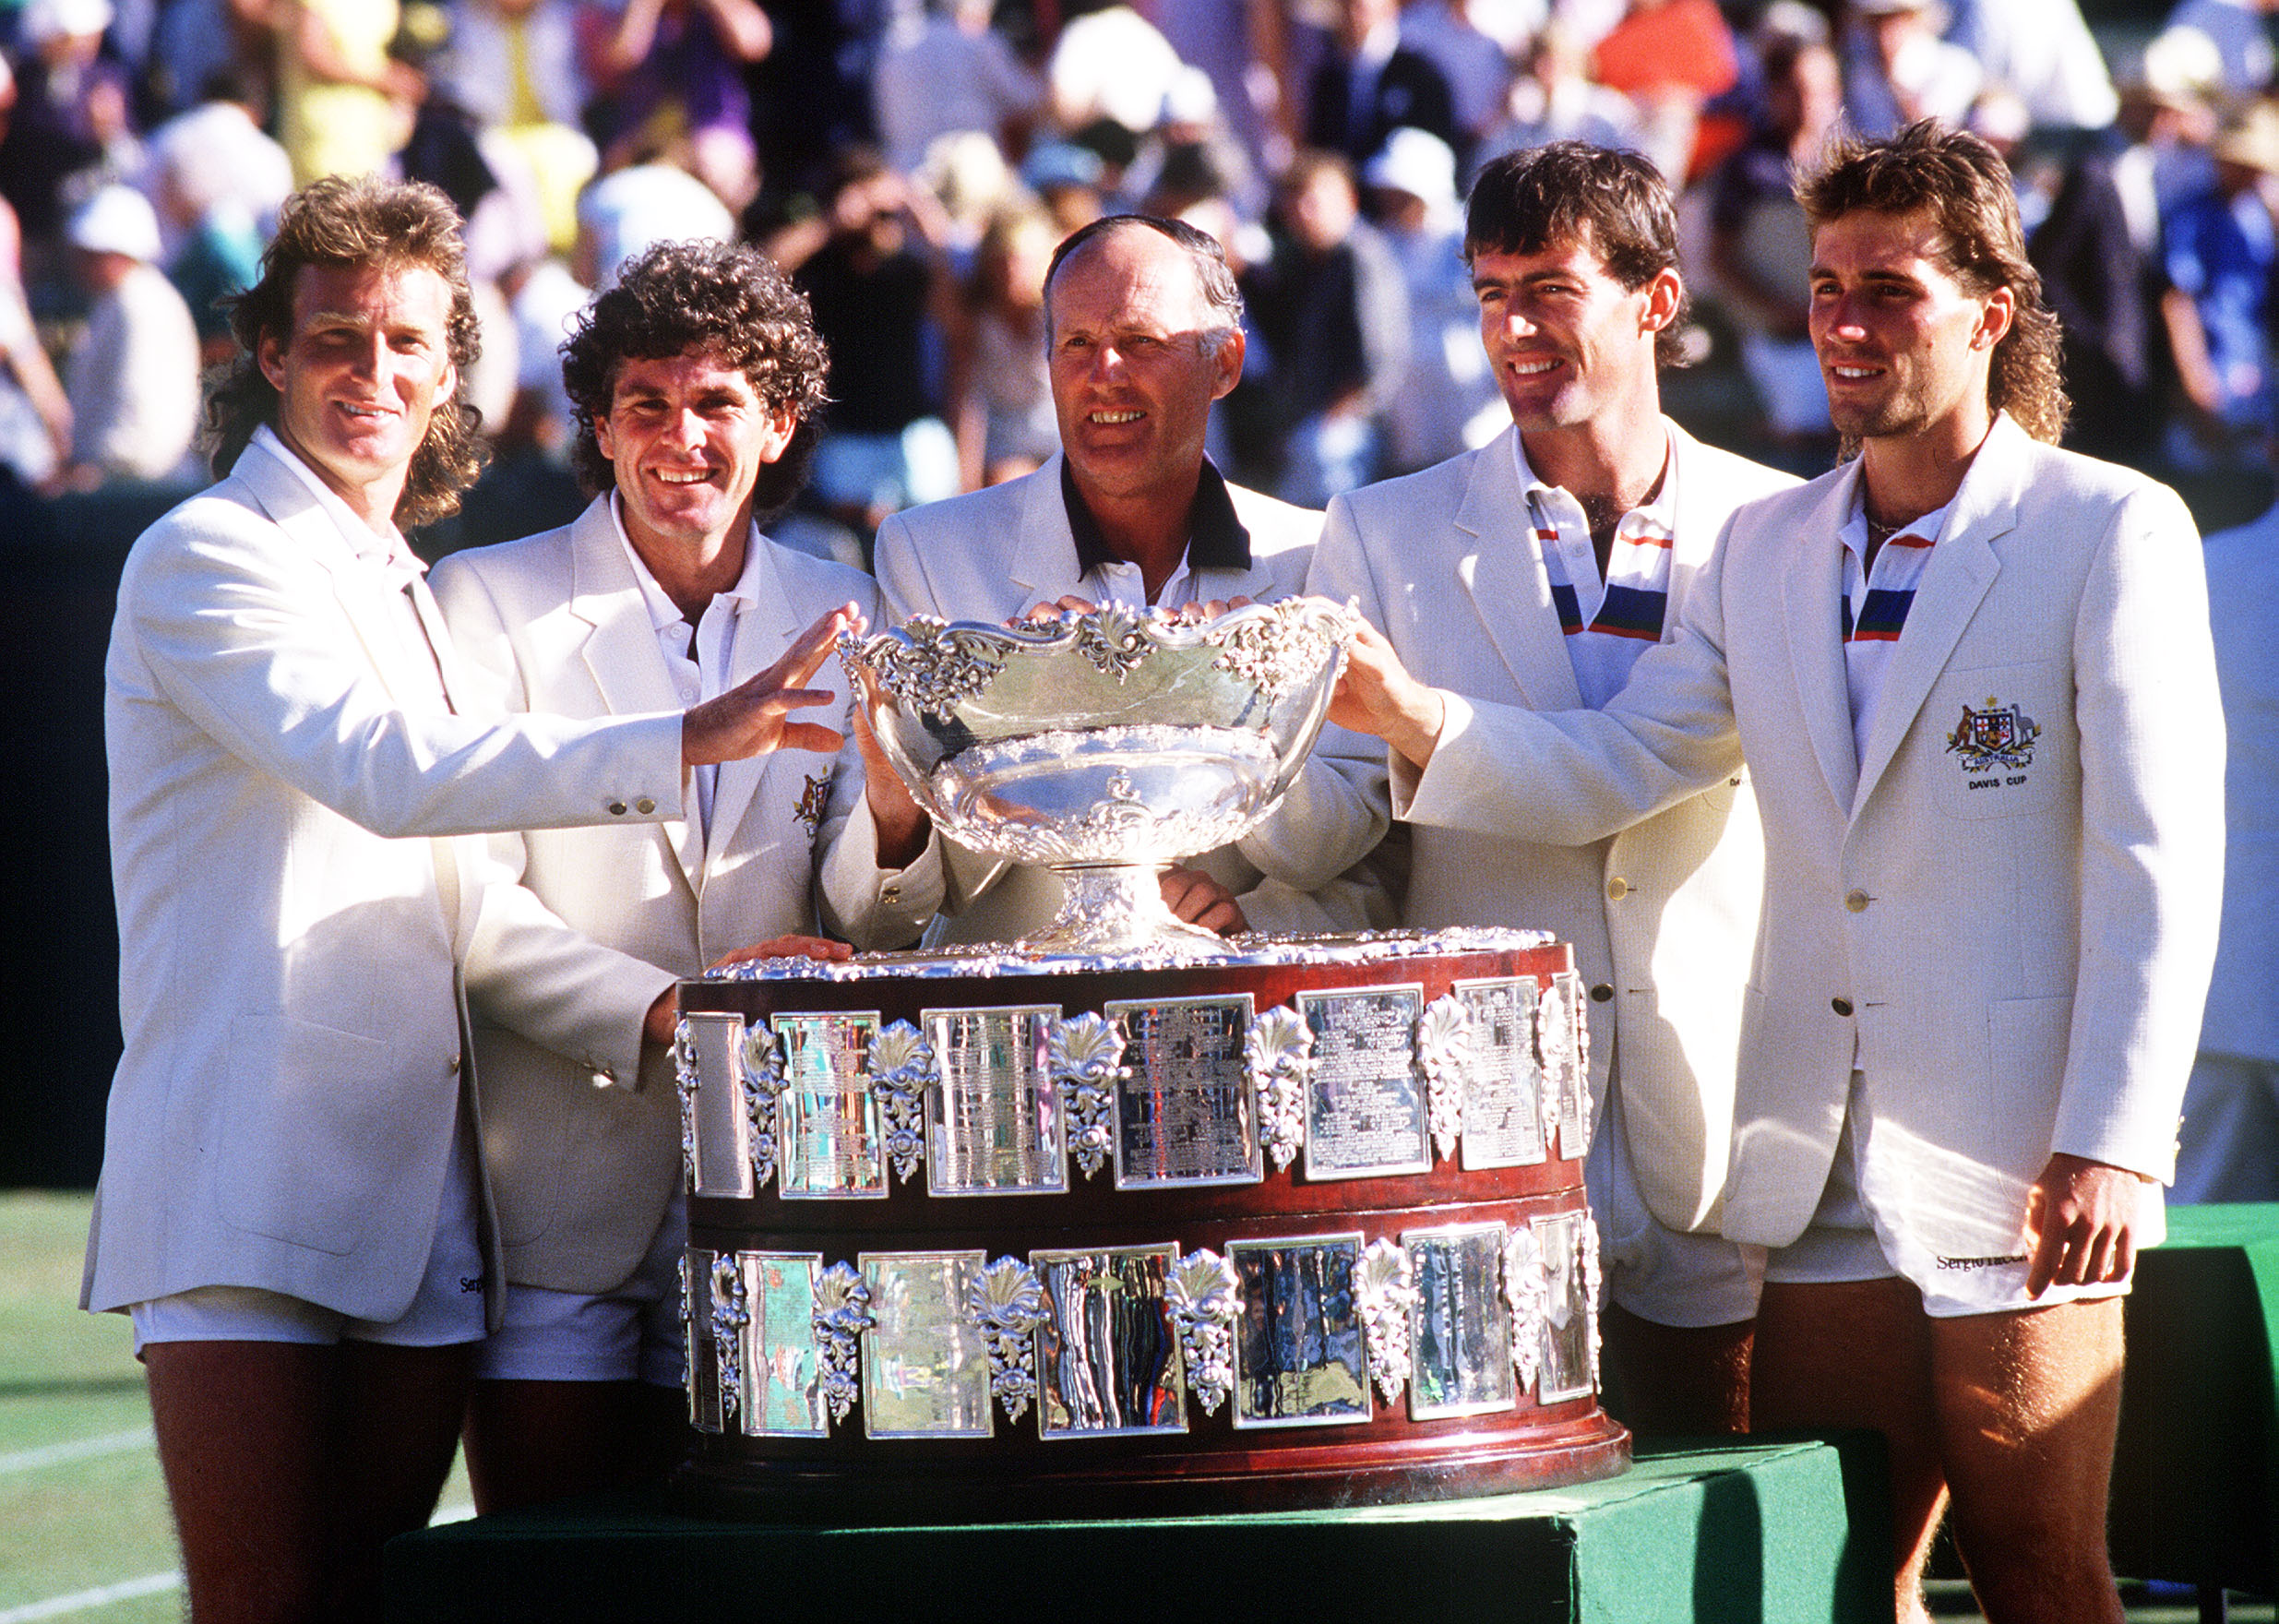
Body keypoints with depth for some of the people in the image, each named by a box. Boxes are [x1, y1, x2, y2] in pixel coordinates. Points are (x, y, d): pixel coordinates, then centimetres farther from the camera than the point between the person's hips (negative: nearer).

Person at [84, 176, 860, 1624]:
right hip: (247, 1198, -8)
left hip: (415, 1201, 8)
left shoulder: (404, 593, 24)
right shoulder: (207, 560, -3)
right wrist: (683, 745, -24)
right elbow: (388, 773, -18)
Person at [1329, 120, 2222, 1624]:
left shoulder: (2114, 532, -4)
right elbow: (1605, 768, 12)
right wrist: (1414, 716, -8)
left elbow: (2157, 861, -8)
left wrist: (2111, 1147, -15)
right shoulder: (1765, 551, 15)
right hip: (1822, 1185, 5)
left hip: (2010, 1178, -5)